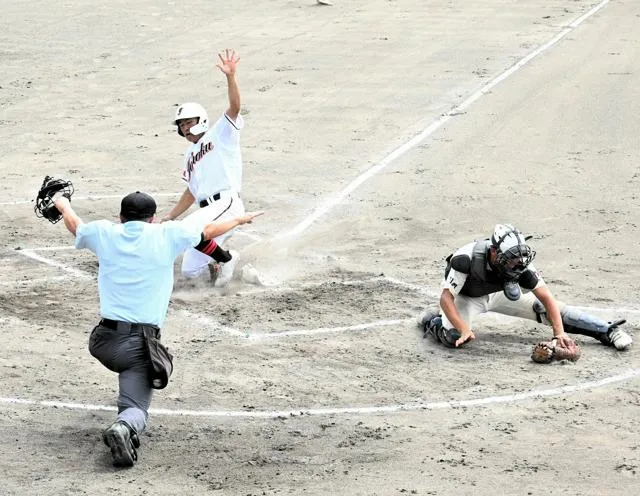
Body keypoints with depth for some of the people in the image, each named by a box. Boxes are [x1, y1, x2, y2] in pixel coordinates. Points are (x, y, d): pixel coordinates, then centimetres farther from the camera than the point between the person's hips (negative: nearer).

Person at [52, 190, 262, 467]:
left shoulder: (104, 233, 8)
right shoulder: (167, 235, 3)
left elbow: (74, 223, 30)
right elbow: (210, 231, 19)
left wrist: (63, 205, 52)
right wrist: (240, 219, 37)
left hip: (104, 342, 3)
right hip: (140, 345, -3)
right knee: (136, 408, -5)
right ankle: (126, 426, -38)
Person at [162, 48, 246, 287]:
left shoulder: (219, 135, 4)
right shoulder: (190, 155, 25)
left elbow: (234, 107, -13)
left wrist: (230, 76, -29)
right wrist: (168, 217, 23)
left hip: (227, 203, -8)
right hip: (207, 210, 8)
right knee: (189, 271, 1)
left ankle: (226, 258, -11)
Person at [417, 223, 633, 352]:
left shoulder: (519, 263, -28)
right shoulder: (466, 259, -40)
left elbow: (547, 298, -23)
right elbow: (446, 298, -34)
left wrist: (559, 333, -32)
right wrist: (464, 330, -43)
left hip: (498, 293, 3)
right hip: (467, 297, -3)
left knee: (548, 308, -10)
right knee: (454, 338, -30)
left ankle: (607, 331, -3)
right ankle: (431, 319, 5)